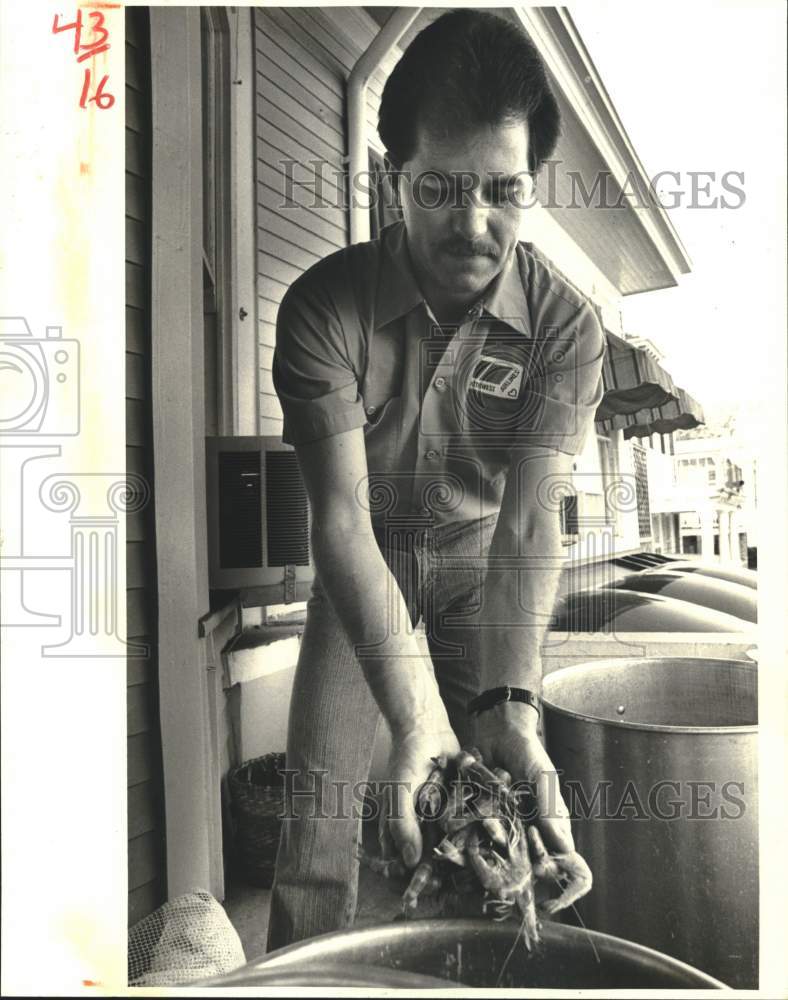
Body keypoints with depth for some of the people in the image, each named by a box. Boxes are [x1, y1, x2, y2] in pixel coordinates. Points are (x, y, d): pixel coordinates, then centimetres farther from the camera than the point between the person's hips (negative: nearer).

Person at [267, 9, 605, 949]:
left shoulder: (565, 323, -21)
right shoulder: (325, 304, -25)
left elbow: (528, 522, -28)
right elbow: (343, 516, -31)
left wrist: (510, 704, -43)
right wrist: (415, 715, -42)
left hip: (479, 560, 1)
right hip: (365, 561, 0)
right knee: (319, 793, -4)